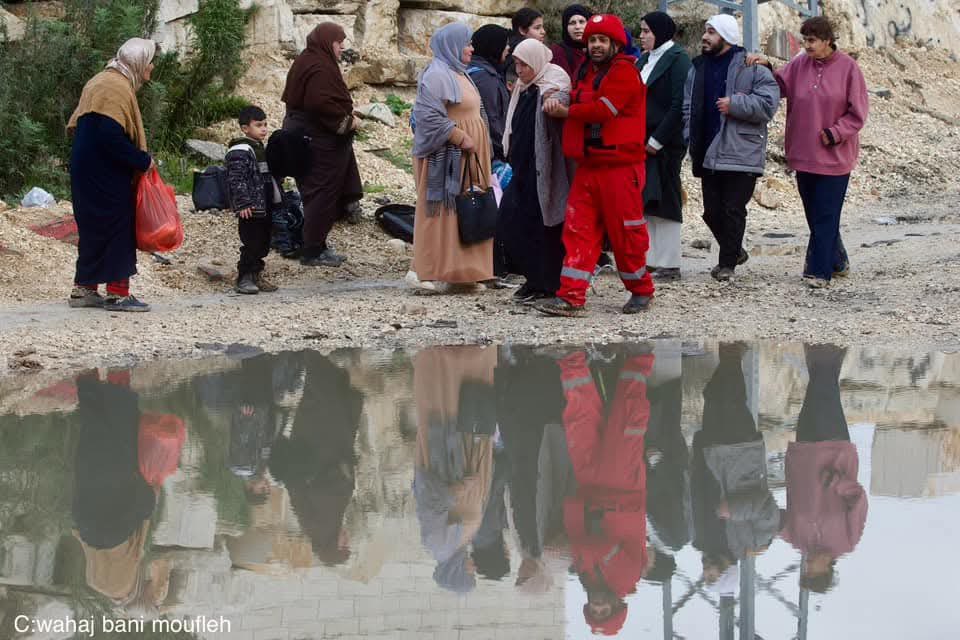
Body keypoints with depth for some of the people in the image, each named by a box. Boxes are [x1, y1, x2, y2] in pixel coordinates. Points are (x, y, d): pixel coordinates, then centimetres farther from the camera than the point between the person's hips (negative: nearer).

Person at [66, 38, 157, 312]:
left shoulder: (105, 82, 16)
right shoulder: (117, 87, -16)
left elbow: (78, 126, 19)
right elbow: (111, 136, -25)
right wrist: (143, 160, -15)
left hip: (90, 171, 10)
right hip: (105, 175, -10)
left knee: (95, 230, 14)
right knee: (118, 228, -5)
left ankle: (84, 290, 18)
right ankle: (117, 293, -3)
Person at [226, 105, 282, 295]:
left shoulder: (260, 149, 17)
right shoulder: (239, 153, -15)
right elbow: (236, 180, -21)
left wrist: (277, 200, 29)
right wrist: (242, 204, -26)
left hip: (265, 208, 9)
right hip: (251, 209, -9)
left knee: (263, 244, 13)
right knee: (251, 243, -8)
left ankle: (256, 276, 22)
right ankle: (244, 279, -1)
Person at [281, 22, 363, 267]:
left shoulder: (306, 62, 13)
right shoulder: (320, 68, -20)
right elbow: (322, 104, -31)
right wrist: (347, 122, -17)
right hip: (322, 141, -11)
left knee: (316, 192, 17)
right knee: (322, 194, -4)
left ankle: (315, 244, 24)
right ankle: (313, 252, 1)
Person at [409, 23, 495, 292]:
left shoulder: (458, 74, 17)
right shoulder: (436, 75, -14)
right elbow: (430, 116, -22)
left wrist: (475, 142, 13)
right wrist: (461, 138, -20)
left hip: (466, 157, 10)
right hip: (445, 155, -10)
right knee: (441, 210, -8)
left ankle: (462, 270, 13)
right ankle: (427, 271, -4)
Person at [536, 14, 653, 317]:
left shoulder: (624, 72, -9)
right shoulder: (587, 73, 19)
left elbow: (605, 109, -19)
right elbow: (578, 106, 17)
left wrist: (565, 111, -10)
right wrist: (558, 103, -6)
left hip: (620, 166, -8)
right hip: (588, 165, 8)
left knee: (625, 232, 0)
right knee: (578, 229, 0)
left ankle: (641, 290, 18)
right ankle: (571, 297, -3)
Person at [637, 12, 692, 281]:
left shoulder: (677, 59, -8)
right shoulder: (644, 60, 15)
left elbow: (679, 105, -14)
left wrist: (657, 140, -16)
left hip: (665, 144, -7)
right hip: (644, 143, 7)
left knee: (664, 201, -4)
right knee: (646, 203, 7)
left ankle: (669, 265, 0)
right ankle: (650, 260, 11)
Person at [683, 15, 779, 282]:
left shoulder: (752, 68, -7)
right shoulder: (698, 69, 12)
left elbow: (768, 104, -16)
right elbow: (688, 107, 17)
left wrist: (734, 104, -19)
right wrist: (690, 138, 5)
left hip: (740, 156, -6)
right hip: (708, 155, 6)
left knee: (733, 210, -3)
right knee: (712, 212, 10)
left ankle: (727, 263, 6)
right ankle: (735, 252, 31)